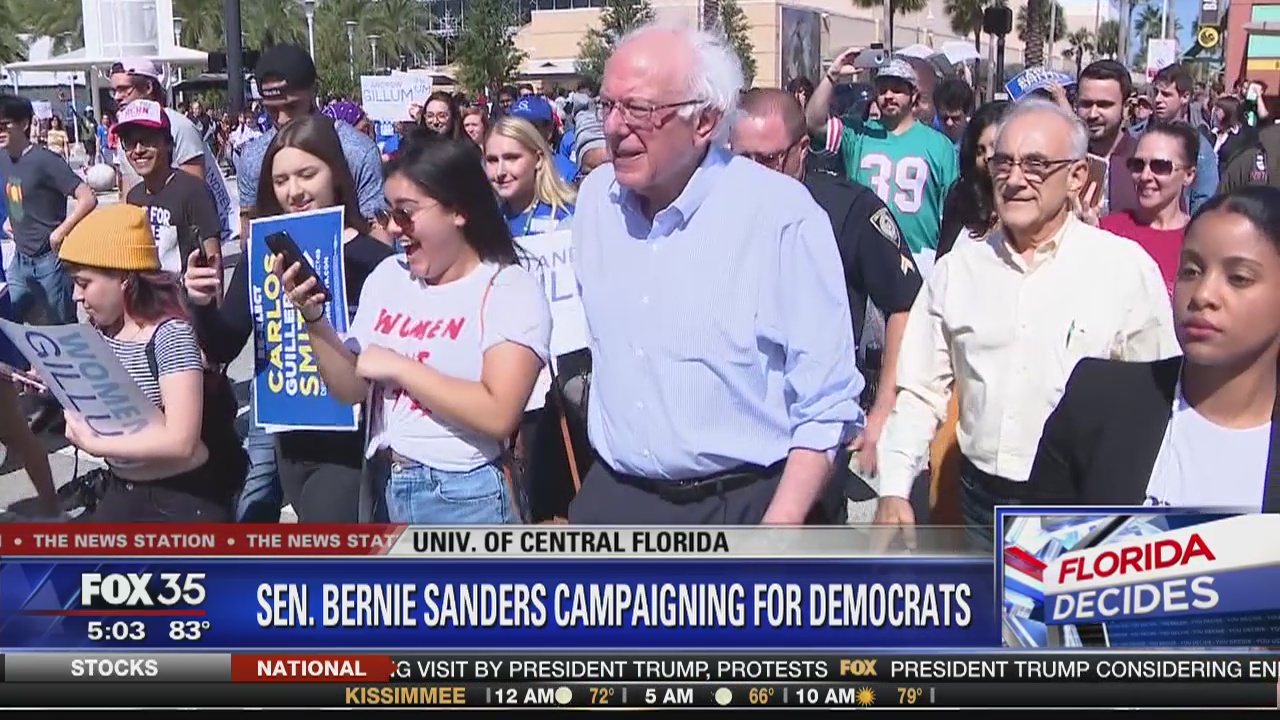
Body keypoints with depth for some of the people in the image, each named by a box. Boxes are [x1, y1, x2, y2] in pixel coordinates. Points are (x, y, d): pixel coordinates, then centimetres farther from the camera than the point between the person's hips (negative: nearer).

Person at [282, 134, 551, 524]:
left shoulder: (510, 289, -11)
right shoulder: (386, 276, 6)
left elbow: (498, 414, -22)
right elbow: (350, 390, 6)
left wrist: (398, 367, -16)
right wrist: (313, 318, -8)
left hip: (465, 498, -5)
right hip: (384, 487, 5)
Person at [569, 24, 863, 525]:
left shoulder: (781, 215, -16)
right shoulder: (596, 197, 1)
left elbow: (826, 404, -14)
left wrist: (778, 532, -19)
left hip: (747, 508, -4)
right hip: (612, 500, 5)